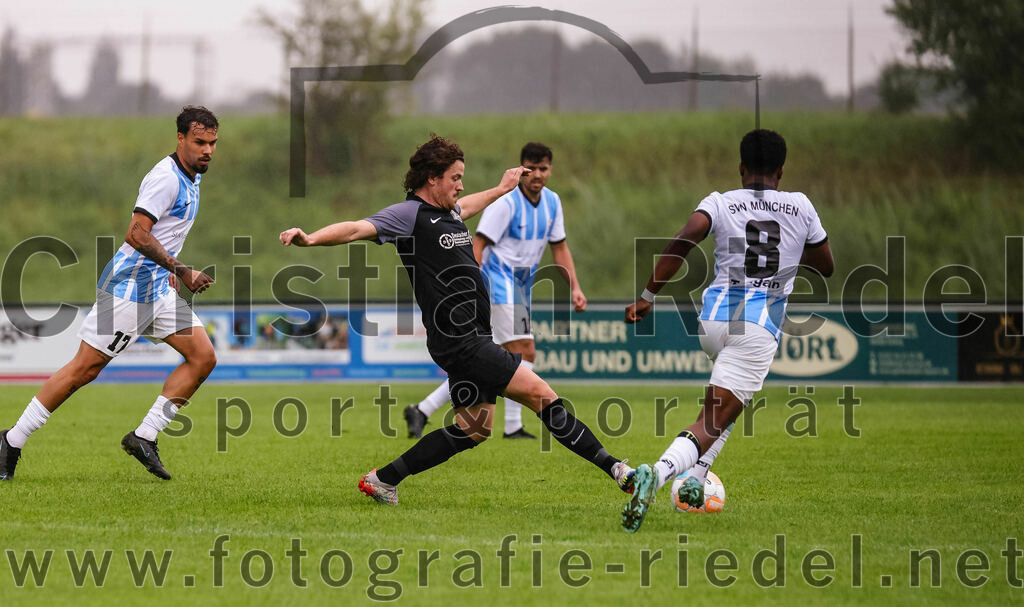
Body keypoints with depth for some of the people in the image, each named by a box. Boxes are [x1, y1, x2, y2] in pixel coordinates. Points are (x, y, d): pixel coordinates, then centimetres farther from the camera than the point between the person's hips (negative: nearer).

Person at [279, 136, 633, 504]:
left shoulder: (446, 212, 17)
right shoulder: (409, 214, -10)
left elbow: (465, 207, 41)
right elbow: (357, 229, -21)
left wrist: (500, 189, 57)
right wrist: (310, 239, -38)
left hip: (474, 337, 11)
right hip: (458, 339, -11)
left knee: (473, 429, 13)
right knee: (539, 393, -11)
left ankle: (383, 480, 17)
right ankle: (611, 467, -8)